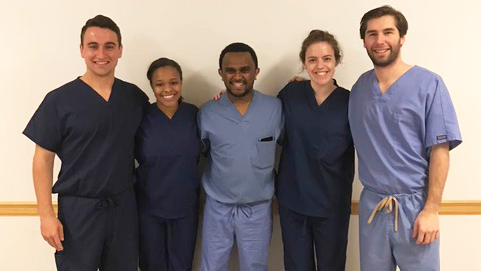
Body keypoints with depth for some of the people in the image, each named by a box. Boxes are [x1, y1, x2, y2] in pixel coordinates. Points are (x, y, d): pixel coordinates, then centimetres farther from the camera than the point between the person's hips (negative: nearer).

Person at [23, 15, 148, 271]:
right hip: (78, 207, -3)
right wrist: (46, 214, -10)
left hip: (124, 204, 3)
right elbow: (43, 159, -6)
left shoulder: (136, 96, 1)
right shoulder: (59, 100, -9)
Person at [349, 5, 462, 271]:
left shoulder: (429, 84, -6)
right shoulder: (359, 87, 5)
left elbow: (440, 151, -9)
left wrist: (431, 210, -13)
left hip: (414, 204, -3)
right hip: (371, 204, 3)